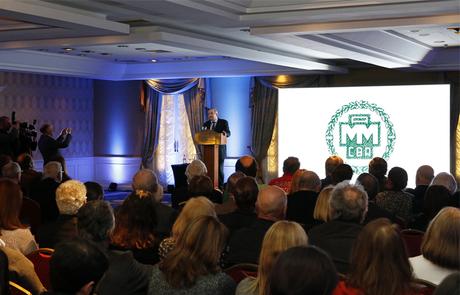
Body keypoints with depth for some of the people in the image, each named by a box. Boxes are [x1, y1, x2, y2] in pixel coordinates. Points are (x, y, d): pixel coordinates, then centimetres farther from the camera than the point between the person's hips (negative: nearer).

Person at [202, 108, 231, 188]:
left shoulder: (223, 122, 1)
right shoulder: (206, 124, 13)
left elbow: (228, 133, -9)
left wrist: (225, 134, -32)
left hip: (220, 150, -4)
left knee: (219, 169, 1)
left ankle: (220, 186, 8)